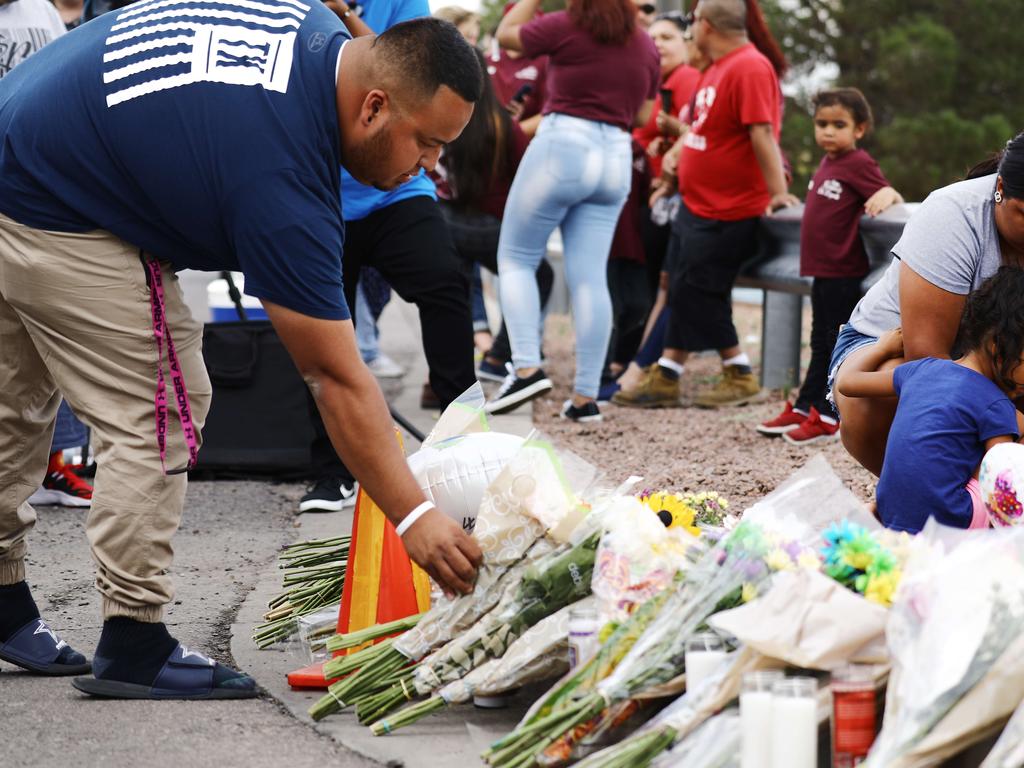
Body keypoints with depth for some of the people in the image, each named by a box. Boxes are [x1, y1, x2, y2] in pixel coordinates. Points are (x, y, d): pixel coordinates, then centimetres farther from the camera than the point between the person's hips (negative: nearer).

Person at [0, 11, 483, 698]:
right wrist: (415, 518, -22)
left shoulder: (322, 31, -4)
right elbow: (336, 379, -25)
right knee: (157, 414, -7)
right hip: (57, 225, -10)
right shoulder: (284, 180, -28)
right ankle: (133, 645, -2)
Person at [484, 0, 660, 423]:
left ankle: (526, 367, -10)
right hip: (616, 156, 5)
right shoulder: (645, 46, 10)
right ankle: (585, 395, 2)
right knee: (590, 277, 4)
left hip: (560, 148, -5)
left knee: (515, 259, 7)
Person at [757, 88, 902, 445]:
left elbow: (888, 193, -16)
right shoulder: (826, 164, 14)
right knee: (821, 344, 17)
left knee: (839, 345, -2)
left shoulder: (859, 164, -12)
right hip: (822, 269, 9)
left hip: (844, 273, -9)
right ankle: (803, 409, 25)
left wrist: (885, 196, -36)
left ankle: (828, 417, 2)